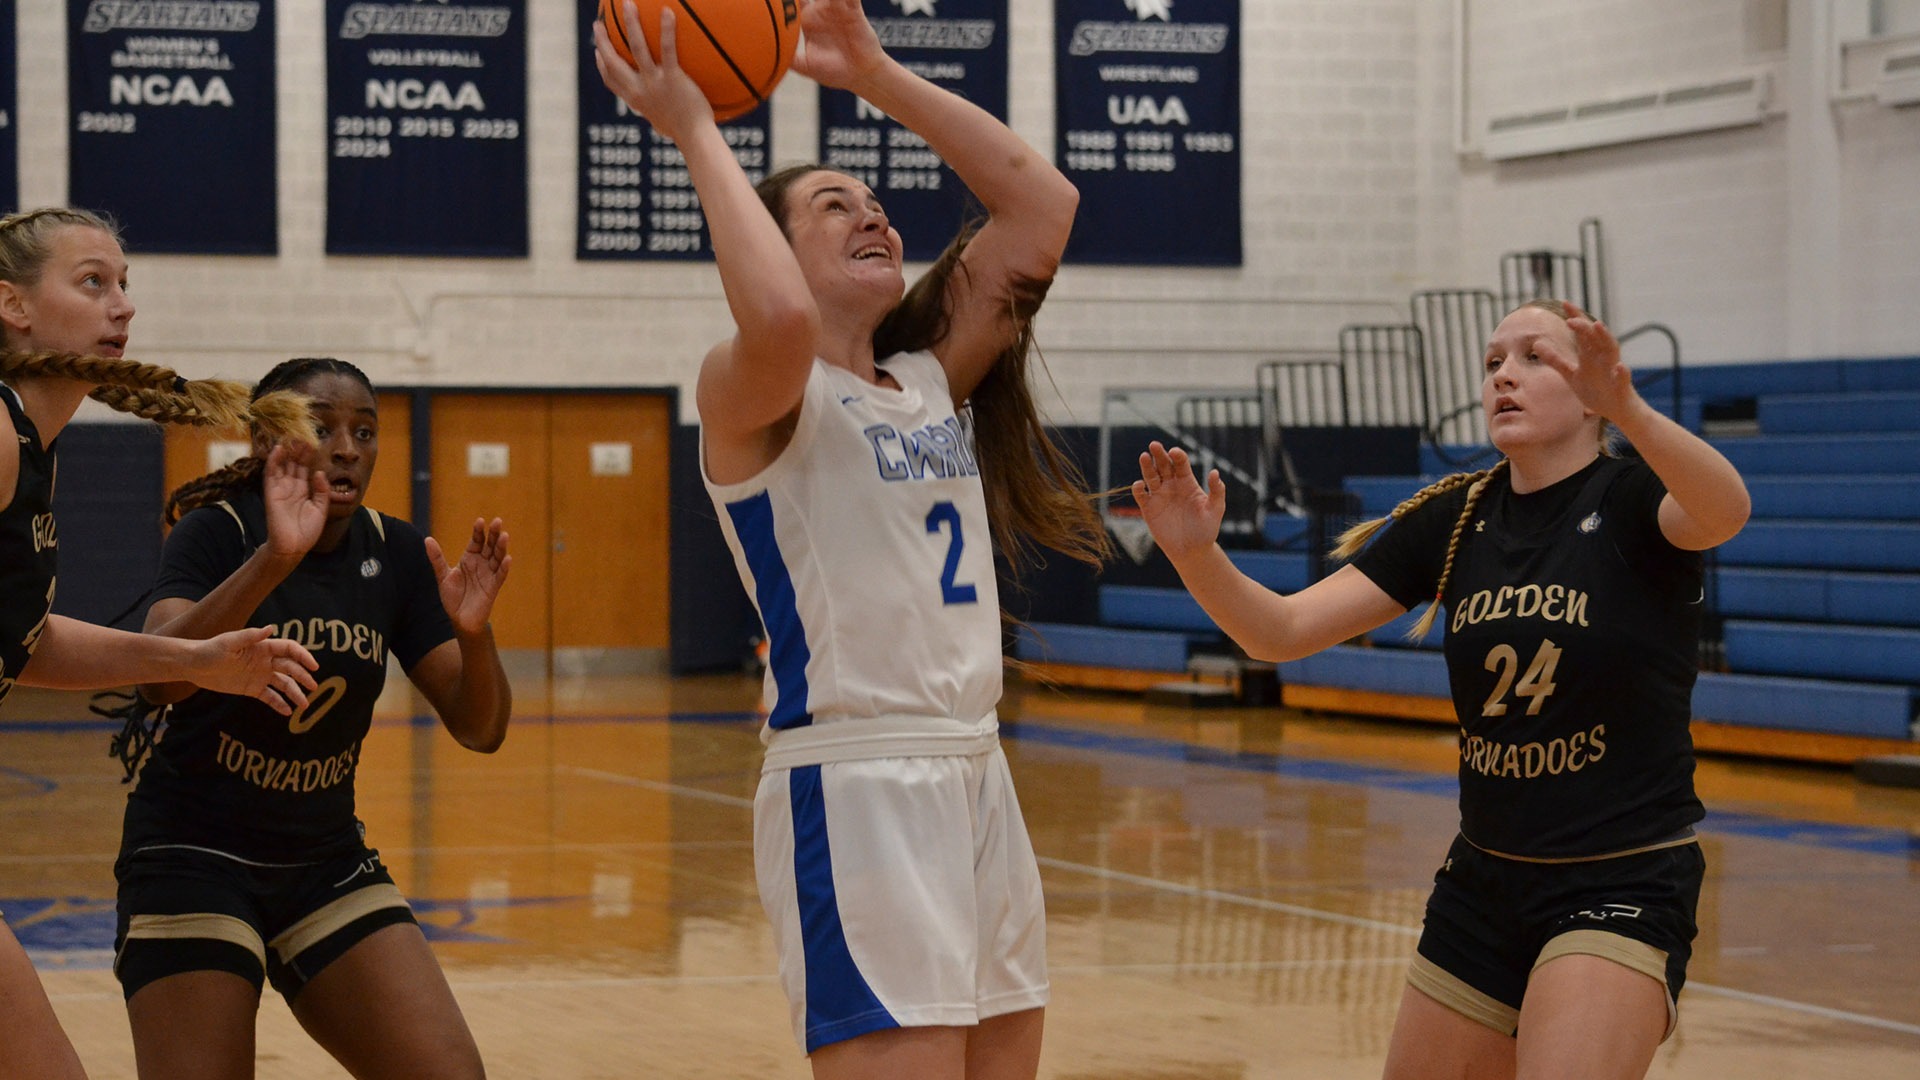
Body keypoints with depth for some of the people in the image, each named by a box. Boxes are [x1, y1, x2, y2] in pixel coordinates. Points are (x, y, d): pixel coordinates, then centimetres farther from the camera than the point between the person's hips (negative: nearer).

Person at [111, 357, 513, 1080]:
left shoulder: (395, 554, 1)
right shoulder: (216, 532, -11)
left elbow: (480, 731, -3)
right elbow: (158, 678, -30)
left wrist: (472, 633, -24)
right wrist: (274, 559, -41)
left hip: (328, 864, 4)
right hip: (193, 861, -4)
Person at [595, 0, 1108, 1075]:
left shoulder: (931, 384, 17)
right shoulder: (753, 396, -4)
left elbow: (1043, 200, 14)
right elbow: (779, 320, -29)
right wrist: (696, 132, -16)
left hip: (977, 776, 8)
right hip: (854, 789, -8)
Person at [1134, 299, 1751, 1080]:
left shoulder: (1632, 498, -9)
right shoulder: (1453, 520, 4)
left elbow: (1724, 511, -35)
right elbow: (1280, 630, -3)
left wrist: (1627, 409, -53)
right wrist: (1196, 554, -23)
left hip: (1621, 888, -6)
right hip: (1483, 883, 6)